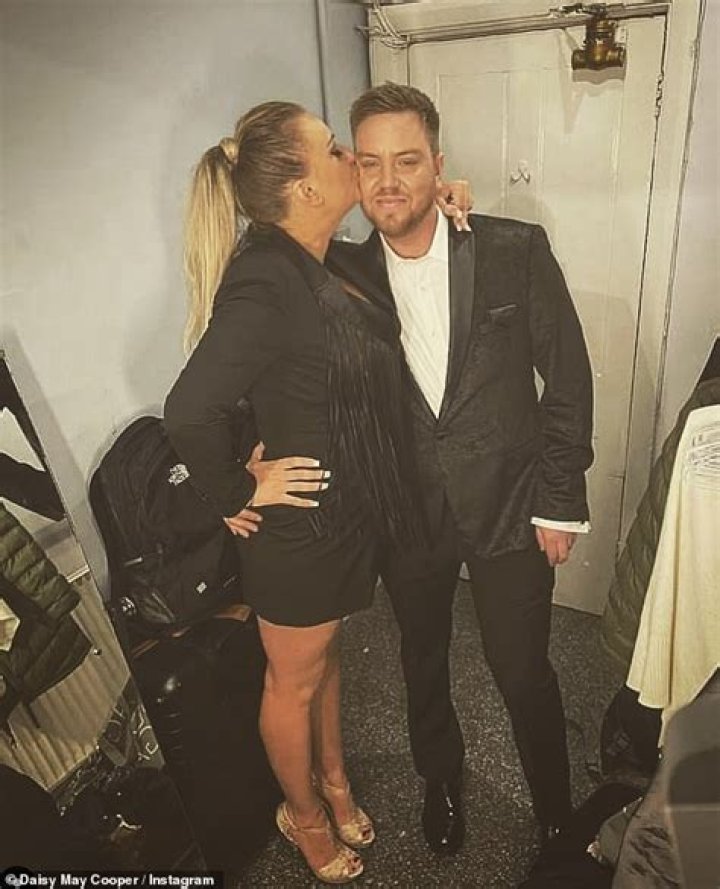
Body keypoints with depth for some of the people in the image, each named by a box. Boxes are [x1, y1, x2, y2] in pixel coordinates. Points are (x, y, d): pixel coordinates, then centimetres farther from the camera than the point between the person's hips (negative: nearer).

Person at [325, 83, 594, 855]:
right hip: (407, 513, 3)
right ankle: (440, 777, 53)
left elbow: (567, 379, -7)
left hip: (509, 506, -2)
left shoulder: (515, 251, -11)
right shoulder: (342, 273, -6)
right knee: (423, 662, 22)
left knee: (522, 673, 12)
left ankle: (554, 809, 44)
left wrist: (560, 502, -6)